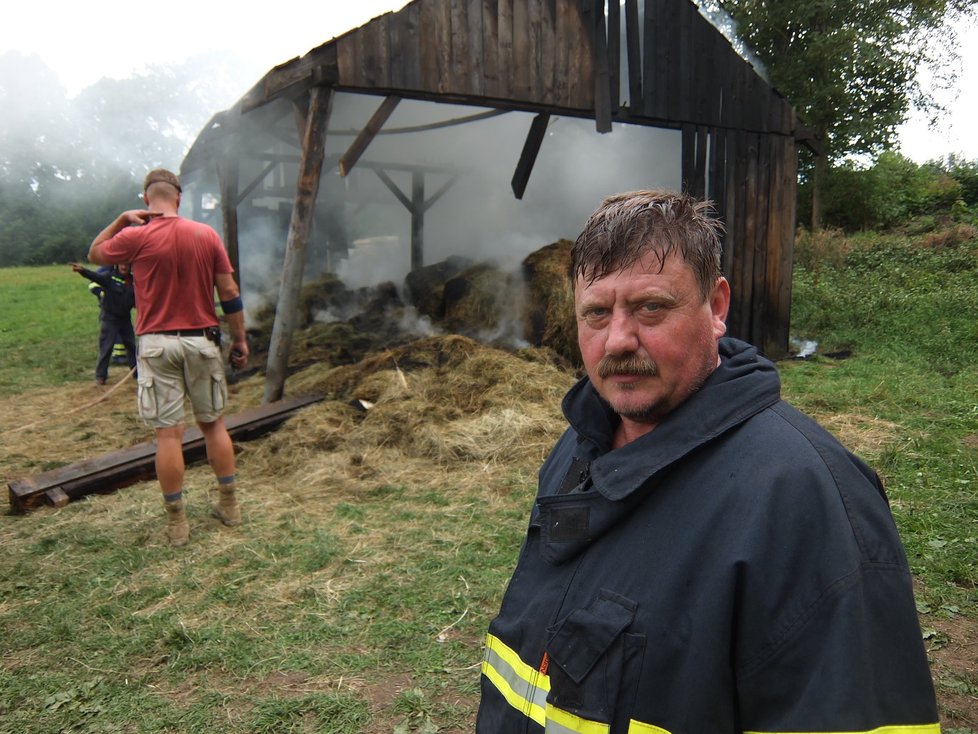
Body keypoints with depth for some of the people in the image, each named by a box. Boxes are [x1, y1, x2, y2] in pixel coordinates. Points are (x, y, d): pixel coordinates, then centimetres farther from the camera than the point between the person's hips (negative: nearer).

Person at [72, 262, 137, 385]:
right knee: (106, 348, -4)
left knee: (132, 345, 15)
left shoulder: (132, 280, 2)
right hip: (109, 318, -5)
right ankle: (100, 376, 3)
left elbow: (135, 299, 9)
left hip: (125, 318, 5)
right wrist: (82, 270, -49)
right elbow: (95, 276, -30)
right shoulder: (109, 277, -11)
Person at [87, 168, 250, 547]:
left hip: (157, 344, -2)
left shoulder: (135, 237, -6)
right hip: (201, 341, 2)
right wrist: (240, 339, 7)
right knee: (213, 423, 15)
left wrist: (121, 219, 10)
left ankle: (177, 521, 8)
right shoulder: (207, 235, -1)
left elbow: (95, 253, 15)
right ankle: (229, 504, 22)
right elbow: (230, 294, 0)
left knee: (168, 432, 2)